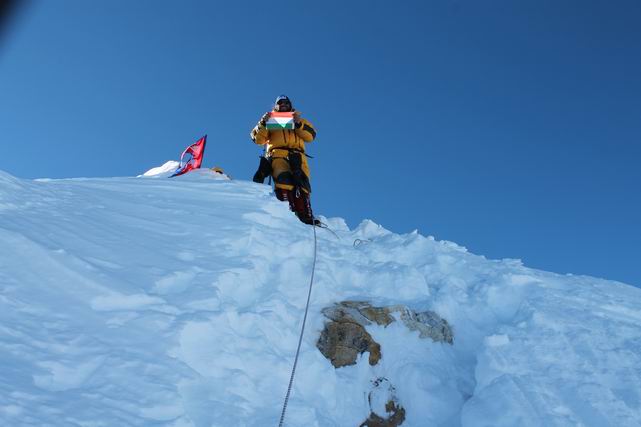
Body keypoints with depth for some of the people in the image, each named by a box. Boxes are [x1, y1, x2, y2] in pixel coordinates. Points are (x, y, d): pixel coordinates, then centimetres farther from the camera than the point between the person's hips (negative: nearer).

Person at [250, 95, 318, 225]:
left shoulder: (300, 121, 31)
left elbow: (310, 136, 12)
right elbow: (258, 139, 15)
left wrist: (298, 124, -3)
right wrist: (263, 123, 0)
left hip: (297, 156, 1)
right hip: (277, 154, -1)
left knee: (302, 185, -19)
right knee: (284, 179, -30)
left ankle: (306, 217, -27)